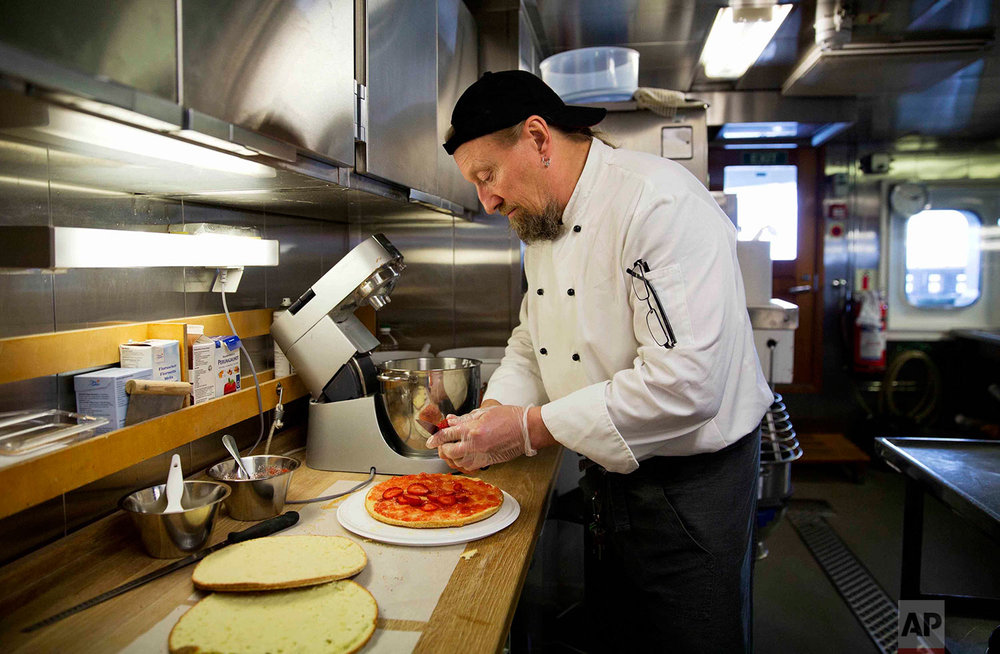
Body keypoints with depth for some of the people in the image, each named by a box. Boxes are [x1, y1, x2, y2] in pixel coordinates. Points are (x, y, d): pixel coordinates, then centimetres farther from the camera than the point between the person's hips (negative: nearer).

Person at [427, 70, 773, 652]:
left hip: (691, 486, -8)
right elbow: (531, 345, 13)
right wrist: (491, 416, -7)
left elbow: (685, 383, -32)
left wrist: (531, 429, -28)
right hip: (611, 473, 8)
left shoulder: (662, 202, -25)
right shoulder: (545, 224, 5)